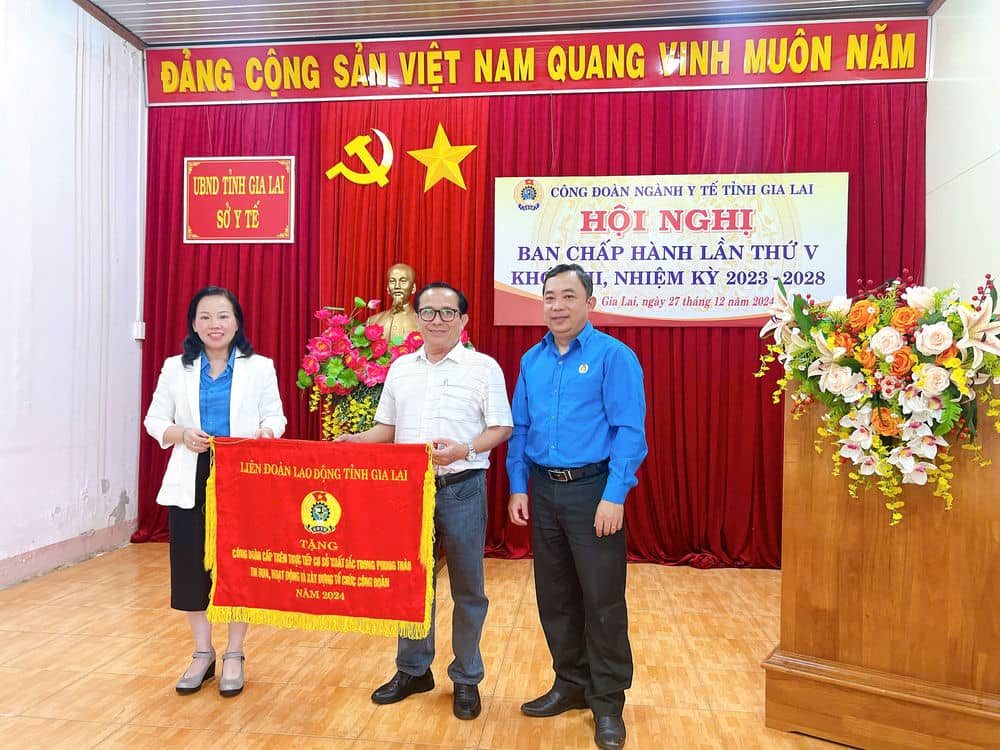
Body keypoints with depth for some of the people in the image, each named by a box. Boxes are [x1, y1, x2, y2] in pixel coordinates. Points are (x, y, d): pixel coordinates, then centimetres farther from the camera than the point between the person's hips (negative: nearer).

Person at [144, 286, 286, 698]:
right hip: (191, 482, 2)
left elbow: (275, 416, 1)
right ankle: (202, 653, 25)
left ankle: (234, 655, 20)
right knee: (190, 565, 6)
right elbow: (155, 420, 7)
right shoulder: (176, 368, 8)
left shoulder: (259, 367, 4)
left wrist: (266, 431, -22)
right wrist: (182, 434, -14)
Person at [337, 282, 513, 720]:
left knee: (467, 587, 7)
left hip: (462, 488, -3)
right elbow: (388, 427, 14)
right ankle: (412, 670, 31)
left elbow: (501, 428, -6)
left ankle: (466, 678, 24)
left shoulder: (483, 367, -3)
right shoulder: (400, 368, 10)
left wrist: (464, 450, -22)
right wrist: (354, 441, -3)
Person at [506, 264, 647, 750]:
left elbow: (630, 431, -12)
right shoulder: (531, 360, 9)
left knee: (602, 599, 2)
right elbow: (520, 429, 13)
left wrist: (614, 496, -17)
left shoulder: (613, 356, -8)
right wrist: (518, 487, 6)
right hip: (544, 490, 6)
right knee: (555, 596, 14)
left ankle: (608, 702, 20)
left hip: (593, 490, -5)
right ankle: (571, 684, 32)